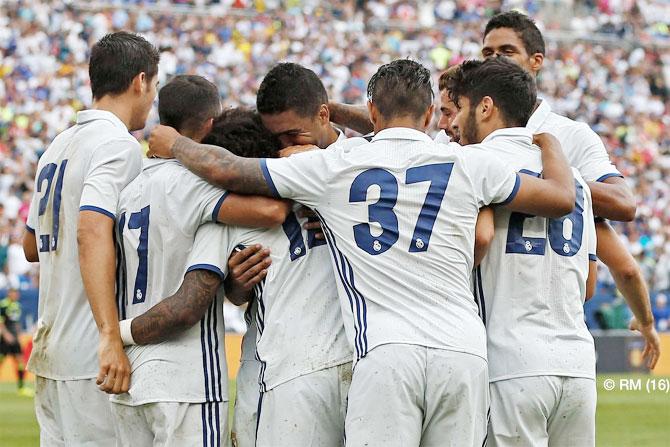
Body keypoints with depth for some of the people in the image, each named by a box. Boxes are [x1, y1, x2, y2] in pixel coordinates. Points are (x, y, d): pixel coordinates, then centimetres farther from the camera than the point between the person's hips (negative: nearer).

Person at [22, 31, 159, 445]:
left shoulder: (58, 146, 16)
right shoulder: (119, 145, -10)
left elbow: (32, 246, 26)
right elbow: (92, 232, -25)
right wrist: (111, 335, -31)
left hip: (50, 350, 8)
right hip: (89, 354, -8)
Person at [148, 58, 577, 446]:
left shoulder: (334, 166, 8)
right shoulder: (469, 164, 10)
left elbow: (225, 169, 12)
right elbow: (562, 198, 18)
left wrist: (174, 143, 32)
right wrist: (548, 137, 39)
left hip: (386, 351, -1)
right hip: (463, 351, 2)